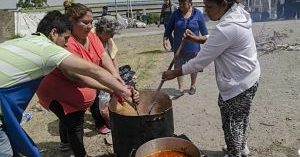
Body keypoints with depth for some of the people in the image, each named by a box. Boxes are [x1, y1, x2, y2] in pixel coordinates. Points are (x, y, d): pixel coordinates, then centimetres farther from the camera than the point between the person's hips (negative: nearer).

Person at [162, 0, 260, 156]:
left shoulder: (226, 29, -30)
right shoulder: (238, 13, 1)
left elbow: (200, 61, -25)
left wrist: (174, 73, -14)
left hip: (237, 84, -10)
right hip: (249, 78, 10)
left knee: (231, 122, 11)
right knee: (241, 117, 27)